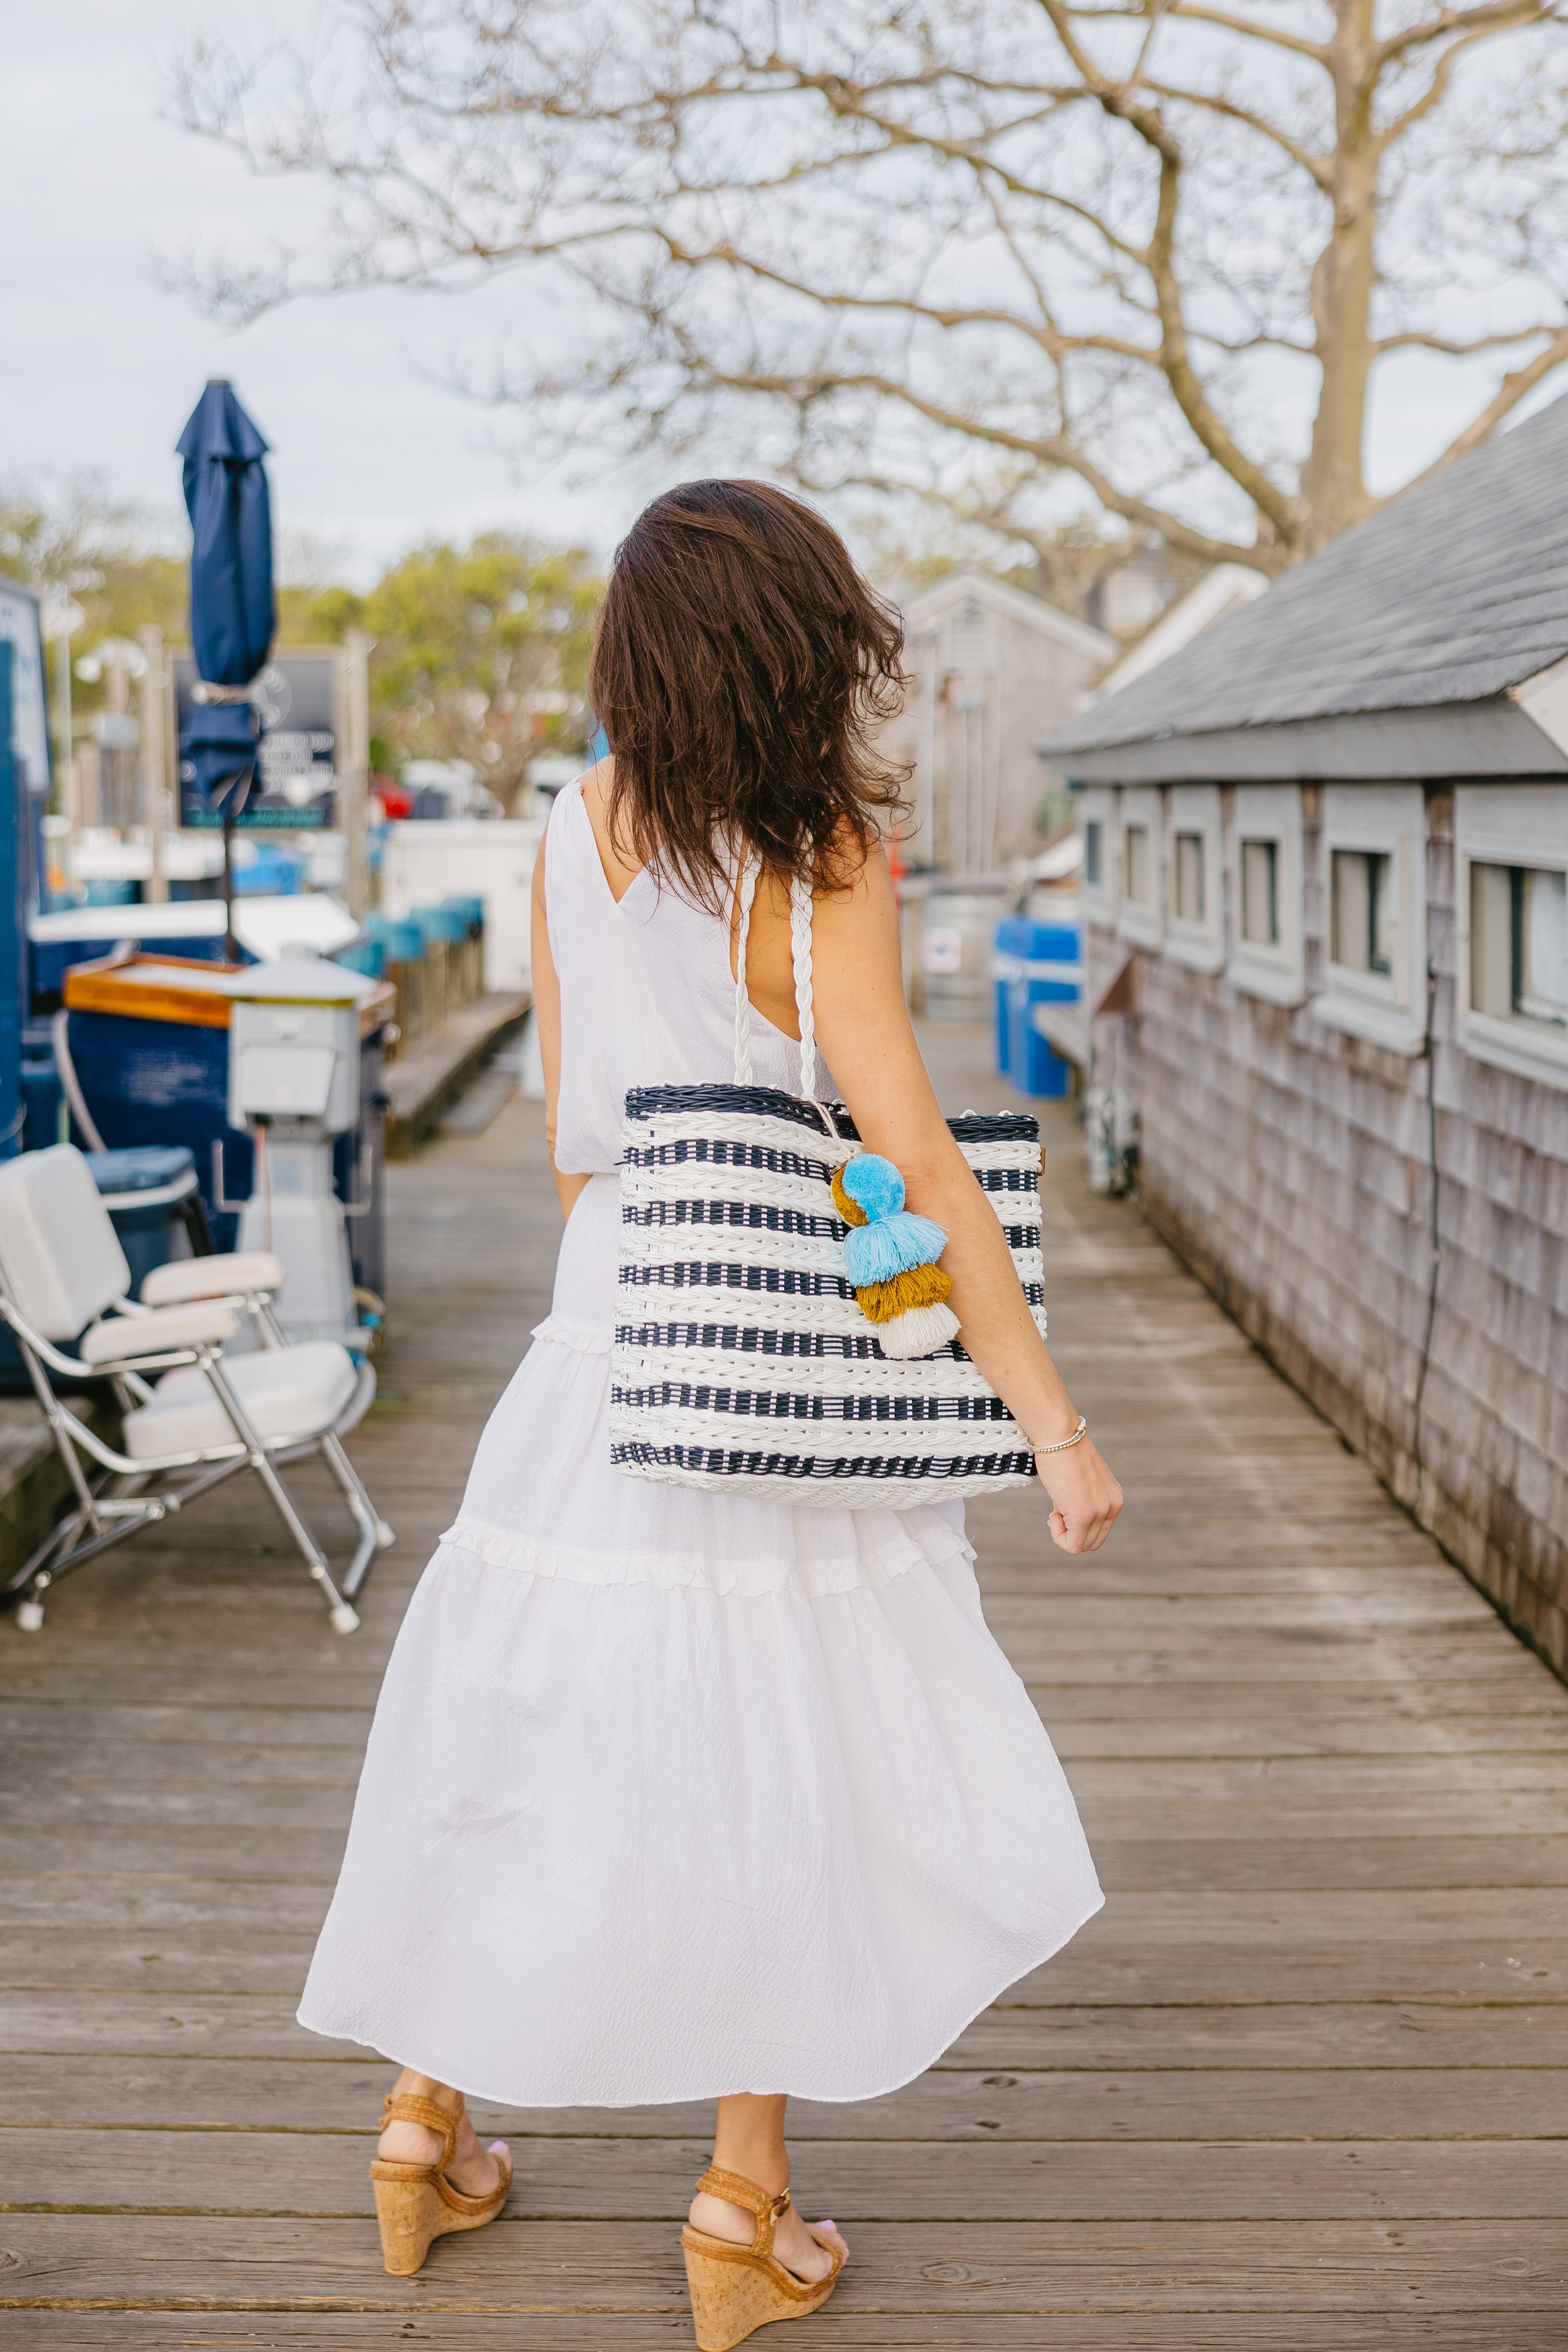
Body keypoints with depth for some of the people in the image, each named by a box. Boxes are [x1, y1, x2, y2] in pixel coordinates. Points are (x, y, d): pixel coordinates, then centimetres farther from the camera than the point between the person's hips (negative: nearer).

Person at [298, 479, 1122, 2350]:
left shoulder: (576, 832, 2)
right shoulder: (821, 862, -14)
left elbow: (569, 1134, 9)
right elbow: (918, 1169, -18)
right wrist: (1053, 1427, -14)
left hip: (604, 1344, 5)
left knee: (528, 1732, 16)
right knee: (782, 1758, 9)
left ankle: (425, 2126, 30)